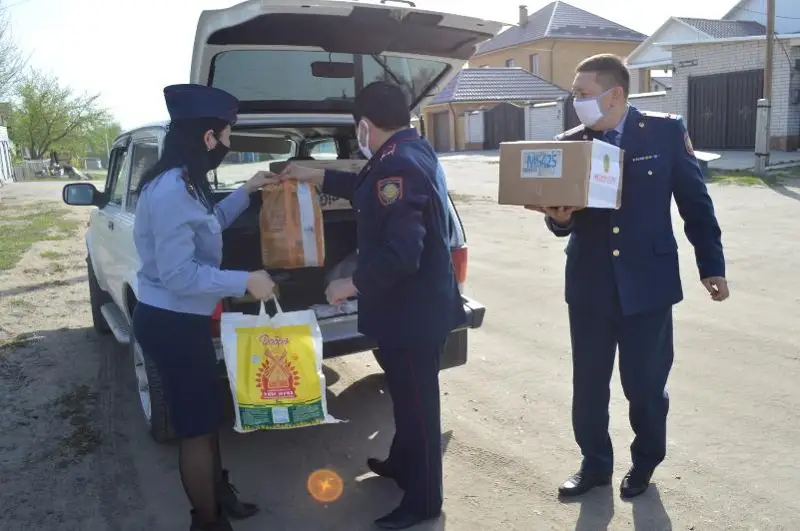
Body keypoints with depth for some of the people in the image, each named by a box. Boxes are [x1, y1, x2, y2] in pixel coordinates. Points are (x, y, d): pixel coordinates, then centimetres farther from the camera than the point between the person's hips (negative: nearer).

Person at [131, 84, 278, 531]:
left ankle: (219, 493, 41)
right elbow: (177, 274, -27)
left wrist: (246, 192, 21)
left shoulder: (183, 183, 7)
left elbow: (208, 226, 25)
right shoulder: (171, 191, -26)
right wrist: (246, 282, -21)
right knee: (197, 423, 5)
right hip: (171, 324, -10)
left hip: (181, 320, 10)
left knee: (209, 411, 22)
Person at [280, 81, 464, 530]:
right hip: (416, 303, 10)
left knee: (417, 399, 5)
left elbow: (400, 252, -31)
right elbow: (369, 189, 27)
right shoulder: (412, 151, 8)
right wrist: (314, 176, 32)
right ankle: (402, 463, 46)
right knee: (407, 392, 25)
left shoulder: (398, 165, -26)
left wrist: (354, 284, -17)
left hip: (412, 308, -10)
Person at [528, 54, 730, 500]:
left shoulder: (666, 131, -5)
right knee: (588, 384, 11)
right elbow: (564, 220, 5)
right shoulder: (569, 143, 2)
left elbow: (695, 200, 1)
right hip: (589, 284, 3)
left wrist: (712, 266, 3)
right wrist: (559, 217, -18)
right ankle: (595, 464, 32)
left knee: (645, 383, 9)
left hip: (647, 282, -2)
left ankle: (645, 462, 35)